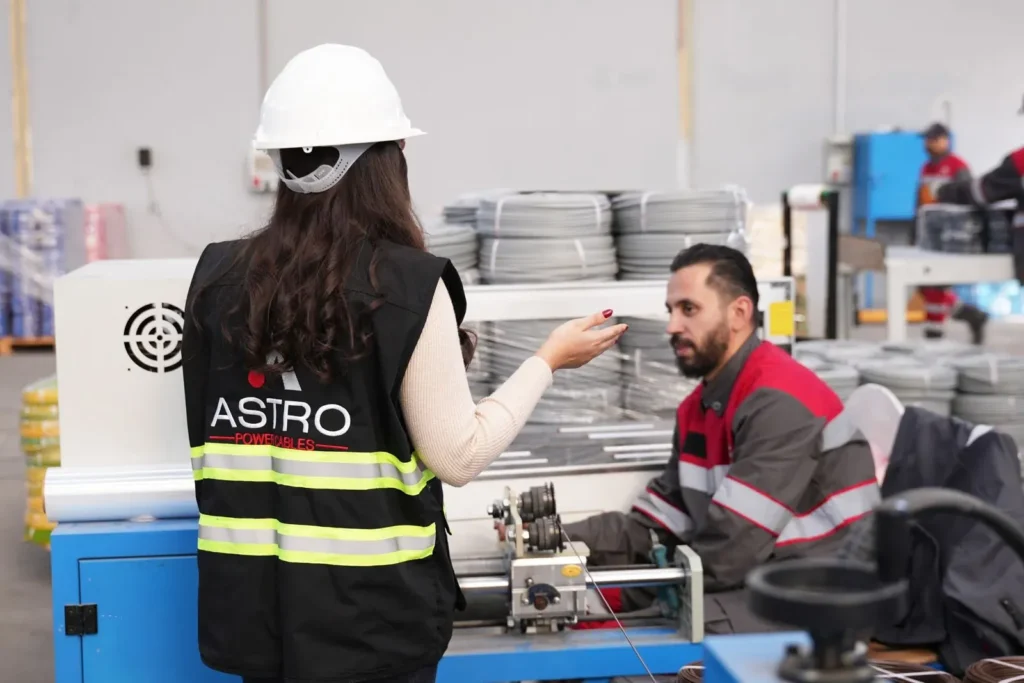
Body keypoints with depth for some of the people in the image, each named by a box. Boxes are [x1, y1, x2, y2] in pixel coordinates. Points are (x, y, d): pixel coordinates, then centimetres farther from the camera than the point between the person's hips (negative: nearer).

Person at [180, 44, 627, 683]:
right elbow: (460, 457, -9)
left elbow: (210, 435, 8)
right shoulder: (407, 285, -13)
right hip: (367, 611, -4)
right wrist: (549, 361, 1)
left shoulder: (220, 277, -1)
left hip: (253, 601, 4)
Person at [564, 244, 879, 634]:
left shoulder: (779, 402, -18)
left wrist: (613, 591, -15)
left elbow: (730, 548, -23)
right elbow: (653, 528, 6)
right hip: (753, 590, 8)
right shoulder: (699, 408, 11)